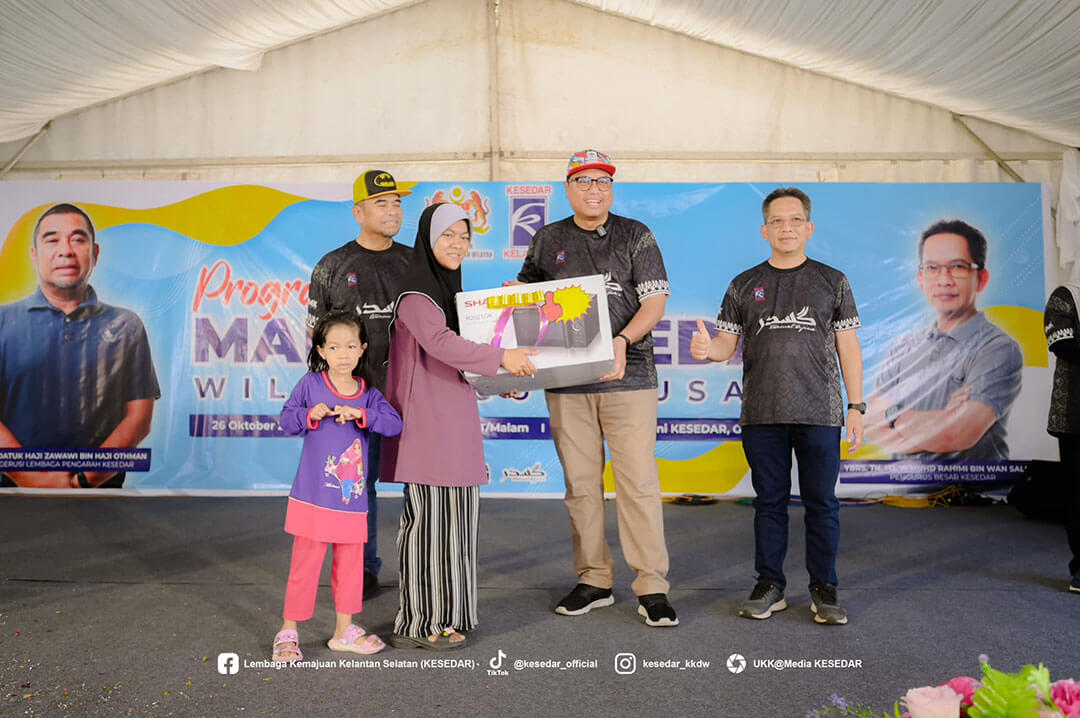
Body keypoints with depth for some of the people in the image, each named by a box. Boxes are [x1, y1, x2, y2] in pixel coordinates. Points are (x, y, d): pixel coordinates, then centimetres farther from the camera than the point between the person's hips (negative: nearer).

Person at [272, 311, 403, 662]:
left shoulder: (368, 393, 3)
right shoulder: (310, 384, -3)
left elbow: (394, 423, -8)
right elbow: (286, 419, 3)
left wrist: (361, 414, -21)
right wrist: (310, 415, -16)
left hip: (353, 498, 4)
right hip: (313, 496, -3)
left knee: (350, 563, 13)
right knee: (305, 564, 1)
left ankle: (345, 631, 29)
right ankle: (288, 633, 16)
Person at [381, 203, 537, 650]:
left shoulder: (451, 290, 20)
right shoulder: (415, 293, -9)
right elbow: (440, 343, -25)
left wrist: (502, 378, 11)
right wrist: (501, 357, -25)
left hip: (454, 419, 9)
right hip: (426, 419, -9)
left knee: (452, 515, 11)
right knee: (427, 514, -5)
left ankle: (445, 615, 21)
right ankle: (418, 624, 5)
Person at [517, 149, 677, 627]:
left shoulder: (635, 236, 7)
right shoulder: (548, 240, 13)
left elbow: (655, 301, 0)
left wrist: (622, 341, -17)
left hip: (628, 377, -2)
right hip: (566, 381, 3)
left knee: (639, 483, -5)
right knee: (580, 484, 7)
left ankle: (652, 587, 4)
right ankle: (594, 581, 19)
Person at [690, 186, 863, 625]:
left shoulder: (832, 282, 8)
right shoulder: (744, 286, 10)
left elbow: (848, 348, 6)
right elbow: (727, 345, 8)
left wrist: (856, 407, 0)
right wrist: (706, 349, -16)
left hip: (820, 413, -1)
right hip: (762, 414, 1)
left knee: (821, 503, 3)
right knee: (769, 502, 8)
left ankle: (824, 589, 16)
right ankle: (769, 586, 19)